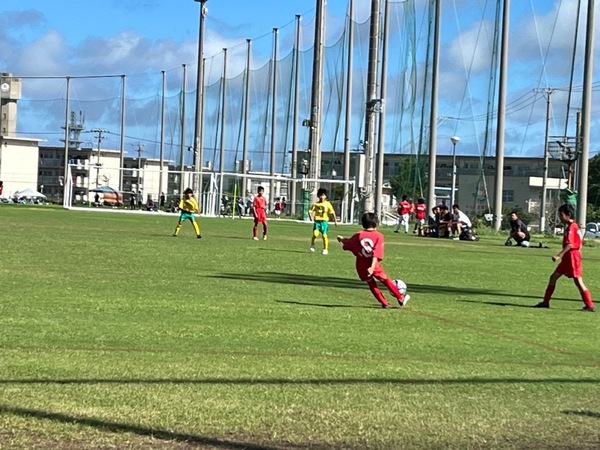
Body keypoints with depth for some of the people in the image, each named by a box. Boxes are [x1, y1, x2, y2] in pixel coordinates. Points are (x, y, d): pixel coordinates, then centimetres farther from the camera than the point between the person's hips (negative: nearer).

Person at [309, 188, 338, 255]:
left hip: (324, 221, 0)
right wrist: (311, 217, -13)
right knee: (315, 234, -17)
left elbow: (332, 213, 2)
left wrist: (335, 220, -4)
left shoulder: (327, 204, 2)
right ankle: (312, 244, 10)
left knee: (324, 235, -5)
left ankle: (325, 249, 8)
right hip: (317, 221, 0)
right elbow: (310, 211, 6)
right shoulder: (315, 204, 5)